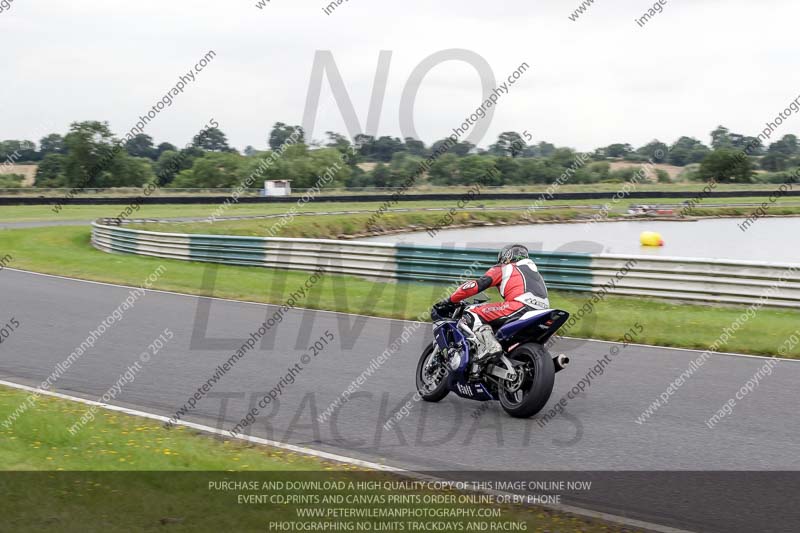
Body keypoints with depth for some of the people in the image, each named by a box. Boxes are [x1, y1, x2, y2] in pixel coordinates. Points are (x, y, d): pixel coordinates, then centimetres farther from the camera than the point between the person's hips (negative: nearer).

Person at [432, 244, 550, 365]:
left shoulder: (503, 269, 17)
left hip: (522, 306, -7)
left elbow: (476, 285, 7)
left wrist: (449, 301, 14)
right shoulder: (534, 271, 37)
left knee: (471, 315, -7)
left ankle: (488, 346, -29)